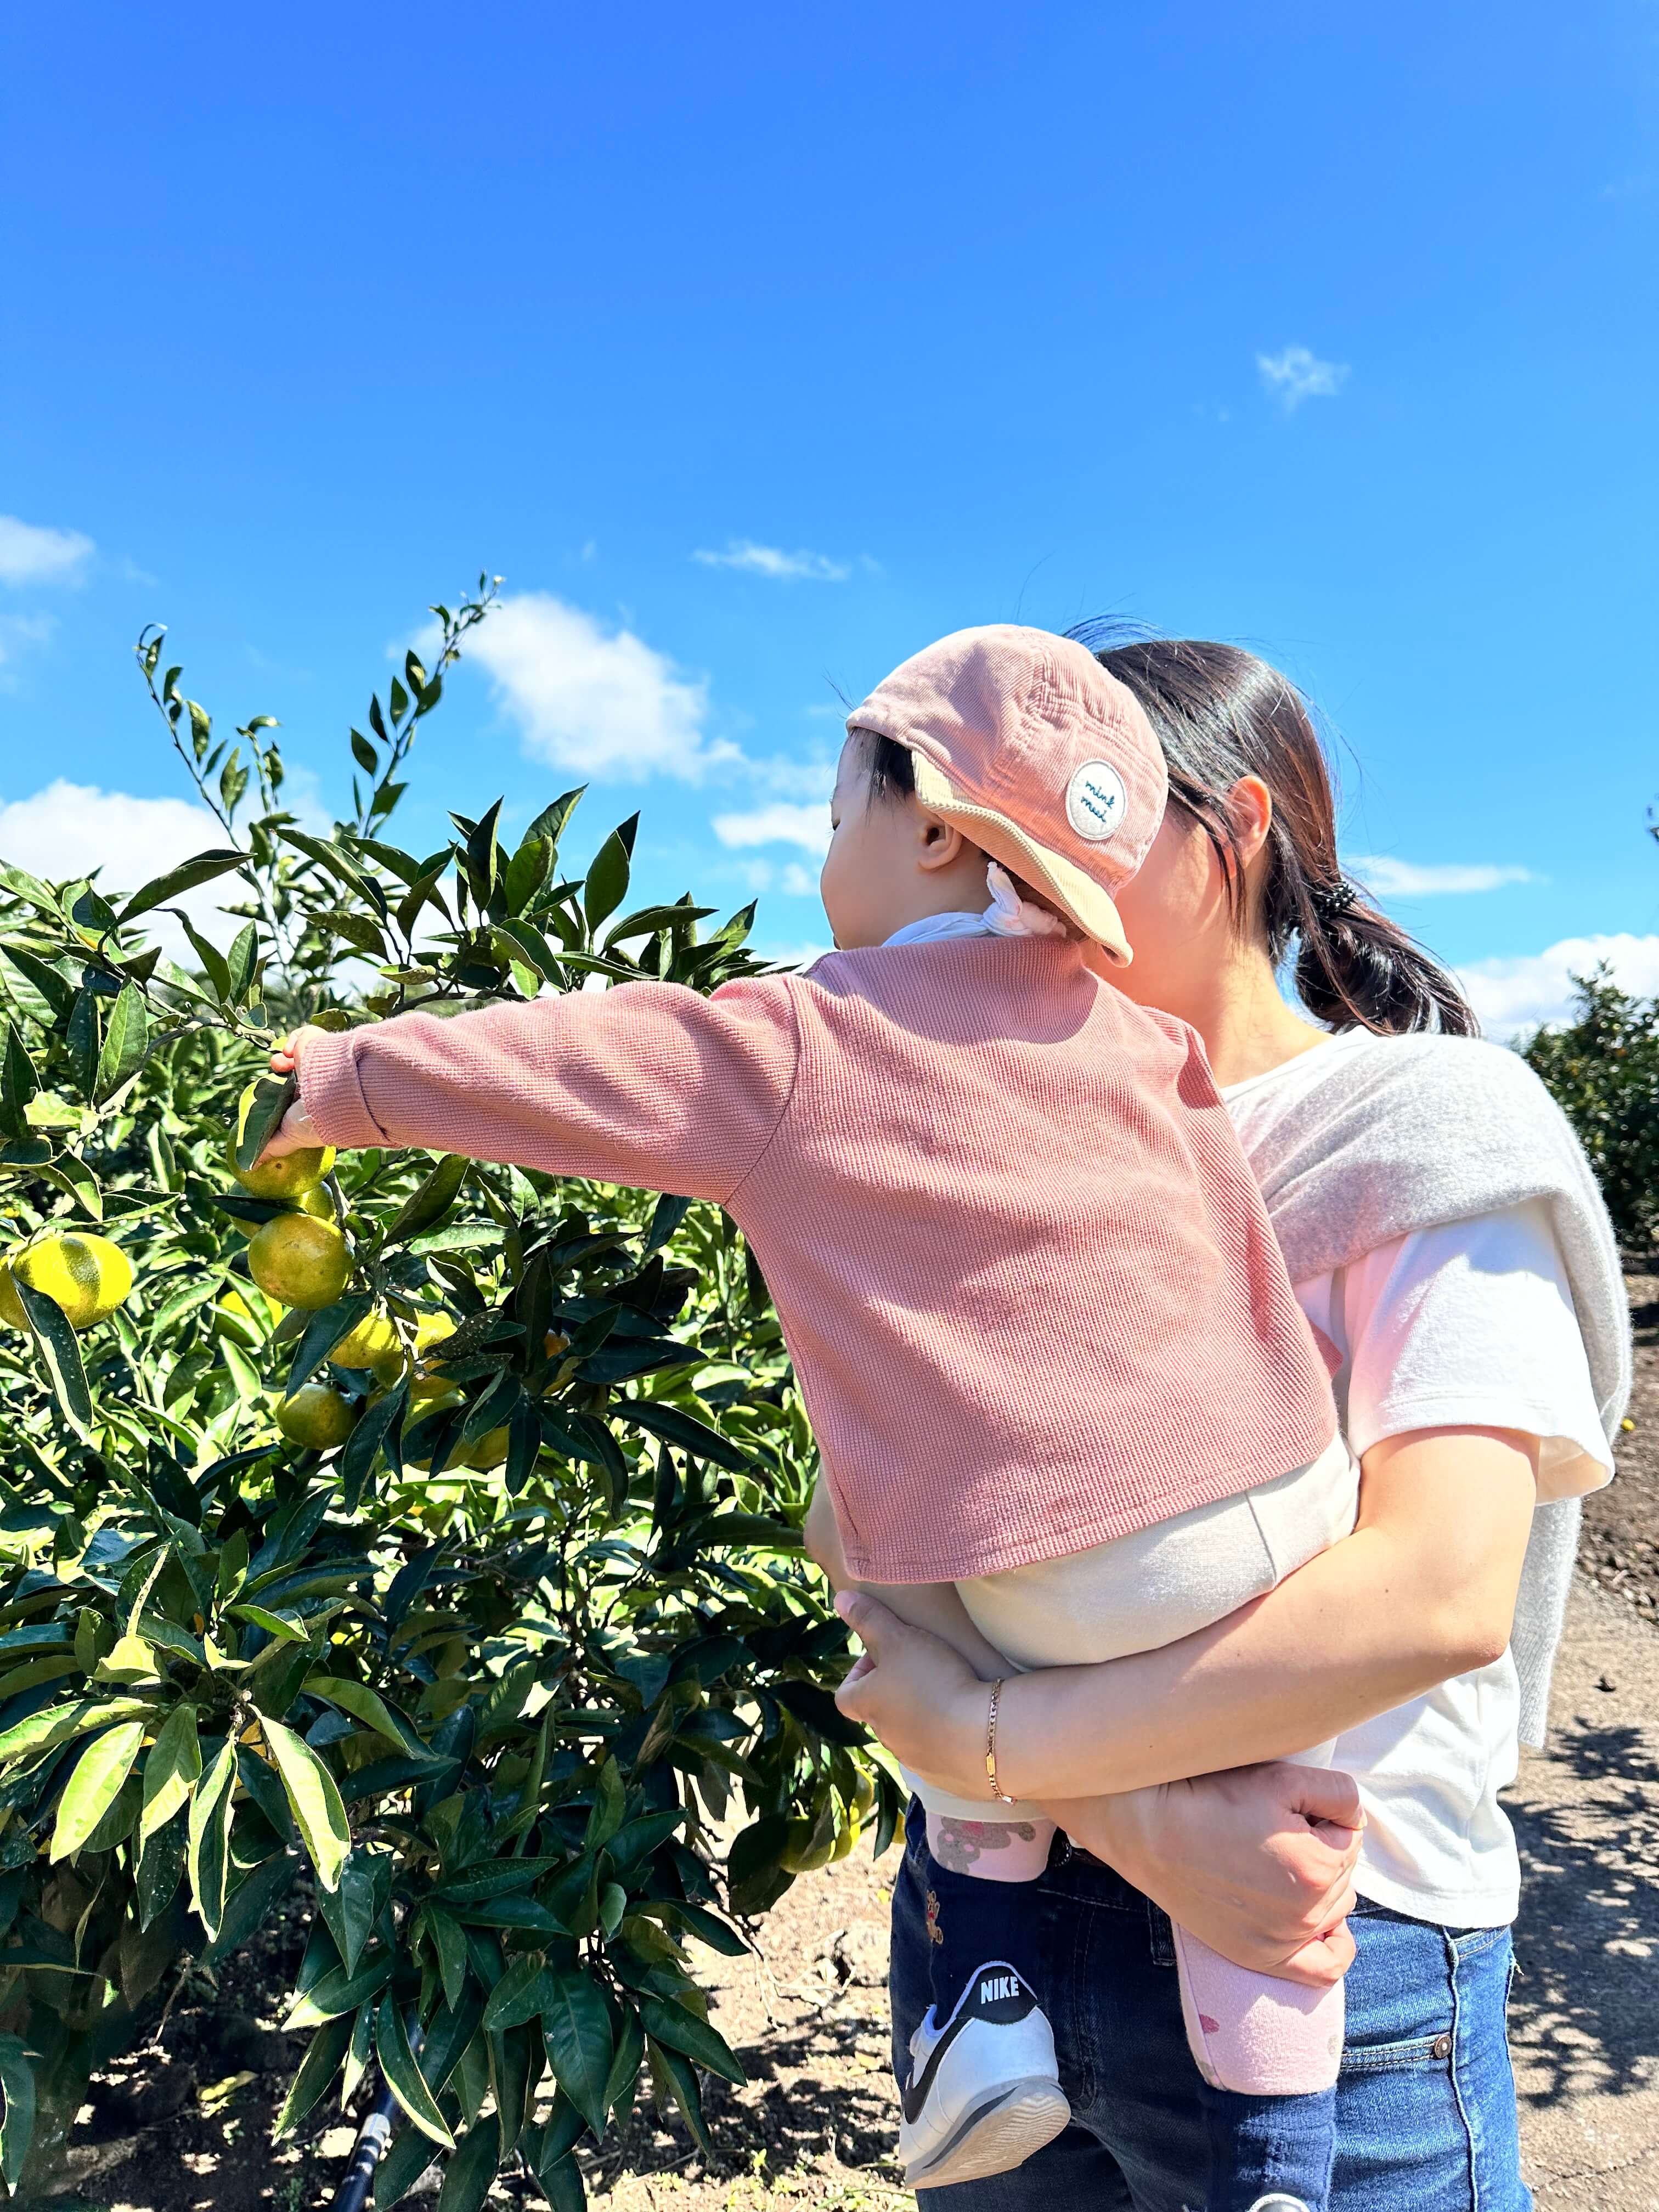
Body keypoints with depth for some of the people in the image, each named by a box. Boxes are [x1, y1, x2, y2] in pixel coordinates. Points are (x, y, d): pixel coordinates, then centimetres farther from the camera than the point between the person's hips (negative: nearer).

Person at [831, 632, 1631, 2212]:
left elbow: (1438, 1590, -22)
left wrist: (986, 1734, -20)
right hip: (998, 1898, 4)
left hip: (1325, 1959, -4)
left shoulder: (1429, 1129, -8)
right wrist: (1134, 1818, -19)